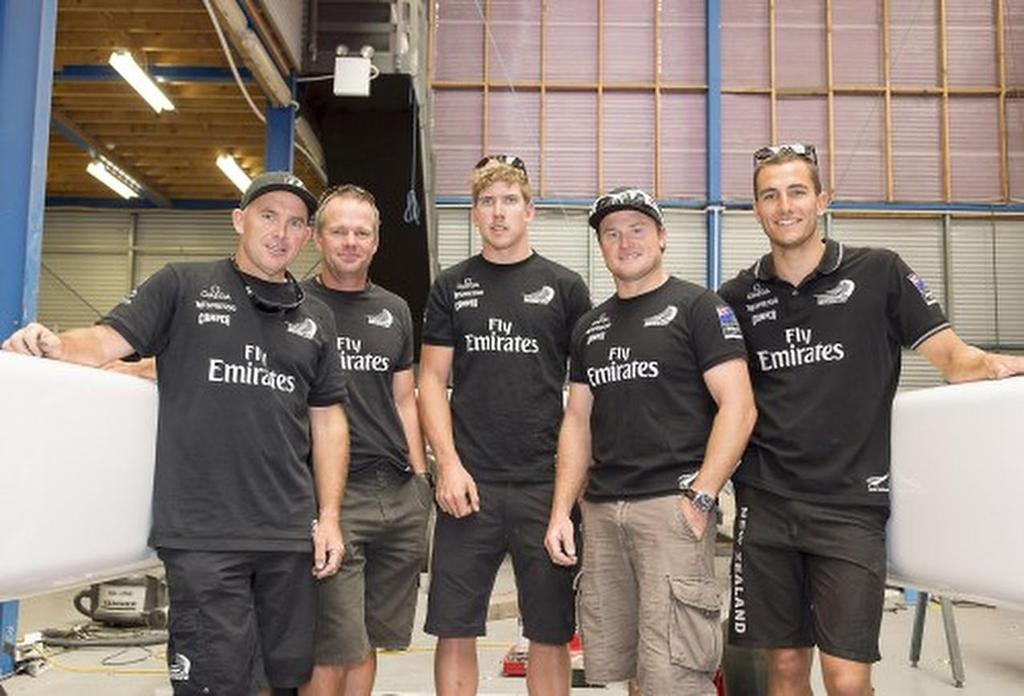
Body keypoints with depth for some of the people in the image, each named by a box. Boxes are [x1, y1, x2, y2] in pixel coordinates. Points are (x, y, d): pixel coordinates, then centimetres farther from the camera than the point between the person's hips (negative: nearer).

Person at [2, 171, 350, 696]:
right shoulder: (182, 287, 5)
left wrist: (329, 516, 7)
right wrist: (57, 346, -27)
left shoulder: (315, 317, 14)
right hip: (202, 533, -4)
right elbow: (106, 342, -4)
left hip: (290, 534, 4)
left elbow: (327, 420, 13)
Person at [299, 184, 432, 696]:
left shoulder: (395, 311, 14)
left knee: (369, 642, 13)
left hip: (401, 494, 5)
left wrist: (421, 477, 12)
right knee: (334, 653, -3)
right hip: (330, 495, -5)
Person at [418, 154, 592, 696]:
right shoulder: (451, 287, 9)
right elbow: (432, 381, 7)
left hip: (546, 485, 0)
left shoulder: (564, 287, 6)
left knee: (551, 632, 6)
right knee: (455, 630, 5)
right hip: (468, 484, 1)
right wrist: (449, 464, -6)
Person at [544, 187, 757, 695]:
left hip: (671, 505, -6)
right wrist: (561, 511, 9)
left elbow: (738, 407, -7)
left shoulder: (698, 307, 0)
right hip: (601, 510, 6)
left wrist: (700, 498, -14)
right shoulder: (591, 326, 18)